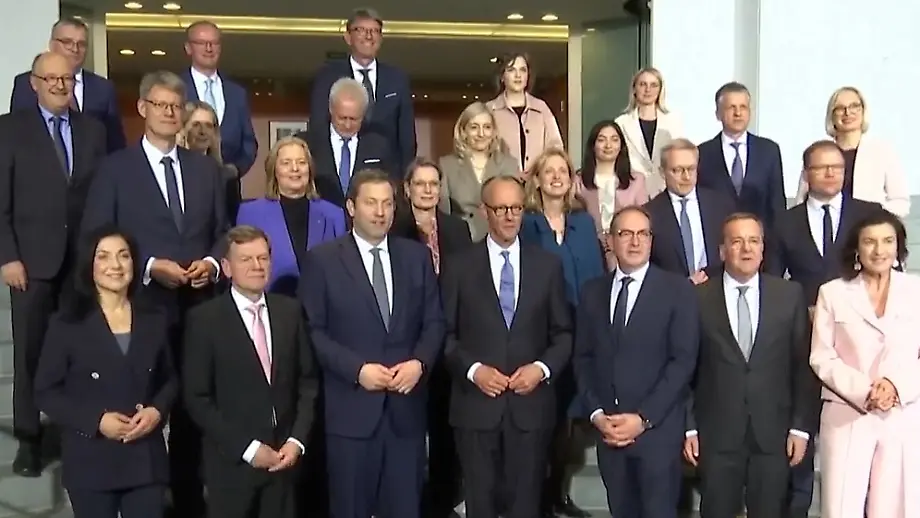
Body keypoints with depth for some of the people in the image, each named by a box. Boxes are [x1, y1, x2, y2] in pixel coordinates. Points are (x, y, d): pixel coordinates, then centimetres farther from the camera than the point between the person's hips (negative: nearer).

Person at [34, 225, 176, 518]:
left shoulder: (154, 320, 7)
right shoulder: (67, 324, -4)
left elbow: (170, 379, 13)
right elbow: (45, 392, -3)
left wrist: (157, 411, -7)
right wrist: (96, 420, -15)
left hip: (147, 459, 3)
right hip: (90, 463, -2)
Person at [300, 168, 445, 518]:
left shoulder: (417, 256, 8)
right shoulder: (322, 259, -2)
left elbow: (434, 322, 8)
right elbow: (312, 330, -5)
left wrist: (419, 362, -10)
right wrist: (357, 369, -15)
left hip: (406, 406, 3)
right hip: (351, 407, -3)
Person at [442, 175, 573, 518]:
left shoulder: (548, 265, 5)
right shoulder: (459, 267, 2)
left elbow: (563, 333, 7)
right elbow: (446, 334, 2)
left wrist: (542, 368, -9)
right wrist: (472, 369, -13)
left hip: (531, 404, 1)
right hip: (476, 404, -1)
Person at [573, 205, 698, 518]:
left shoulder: (678, 290, -2)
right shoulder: (592, 292, 9)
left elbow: (683, 360, -9)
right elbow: (583, 358, 9)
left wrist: (644, 418, -14)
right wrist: (596, 413, -4)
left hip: (658, 428, -3)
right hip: (607, 427, 3)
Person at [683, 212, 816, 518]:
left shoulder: (790, 295, 2)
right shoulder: (698, 298, -2)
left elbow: (803, 364, 3)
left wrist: (801, 426, -1)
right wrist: (689, 426, -2)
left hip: (773, 432, 1)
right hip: (716, 433, -1)